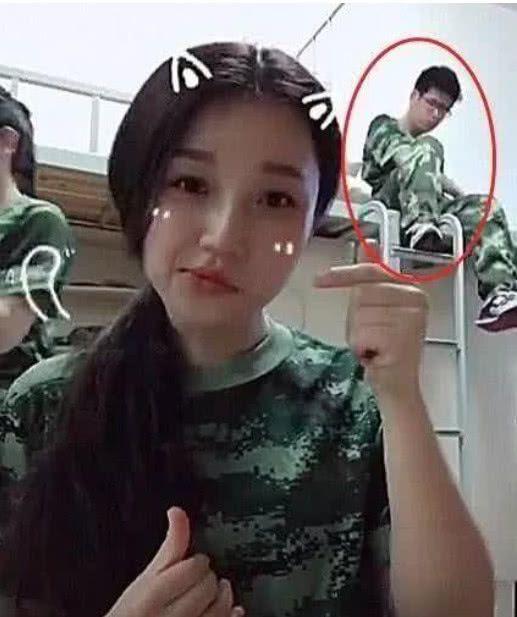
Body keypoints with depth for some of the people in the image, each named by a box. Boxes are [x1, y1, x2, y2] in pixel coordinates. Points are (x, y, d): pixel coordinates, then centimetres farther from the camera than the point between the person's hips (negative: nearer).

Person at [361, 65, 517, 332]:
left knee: (485, 207, -19)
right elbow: (407, 158, -6)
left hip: (432, 218, 5)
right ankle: (423, 228, -48)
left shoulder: (433, 148, 35)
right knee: (426, 150, -24)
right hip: (385, 206, -5)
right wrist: (461, 194, -11)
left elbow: (438, 193, 21)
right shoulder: (383, 127, 15)